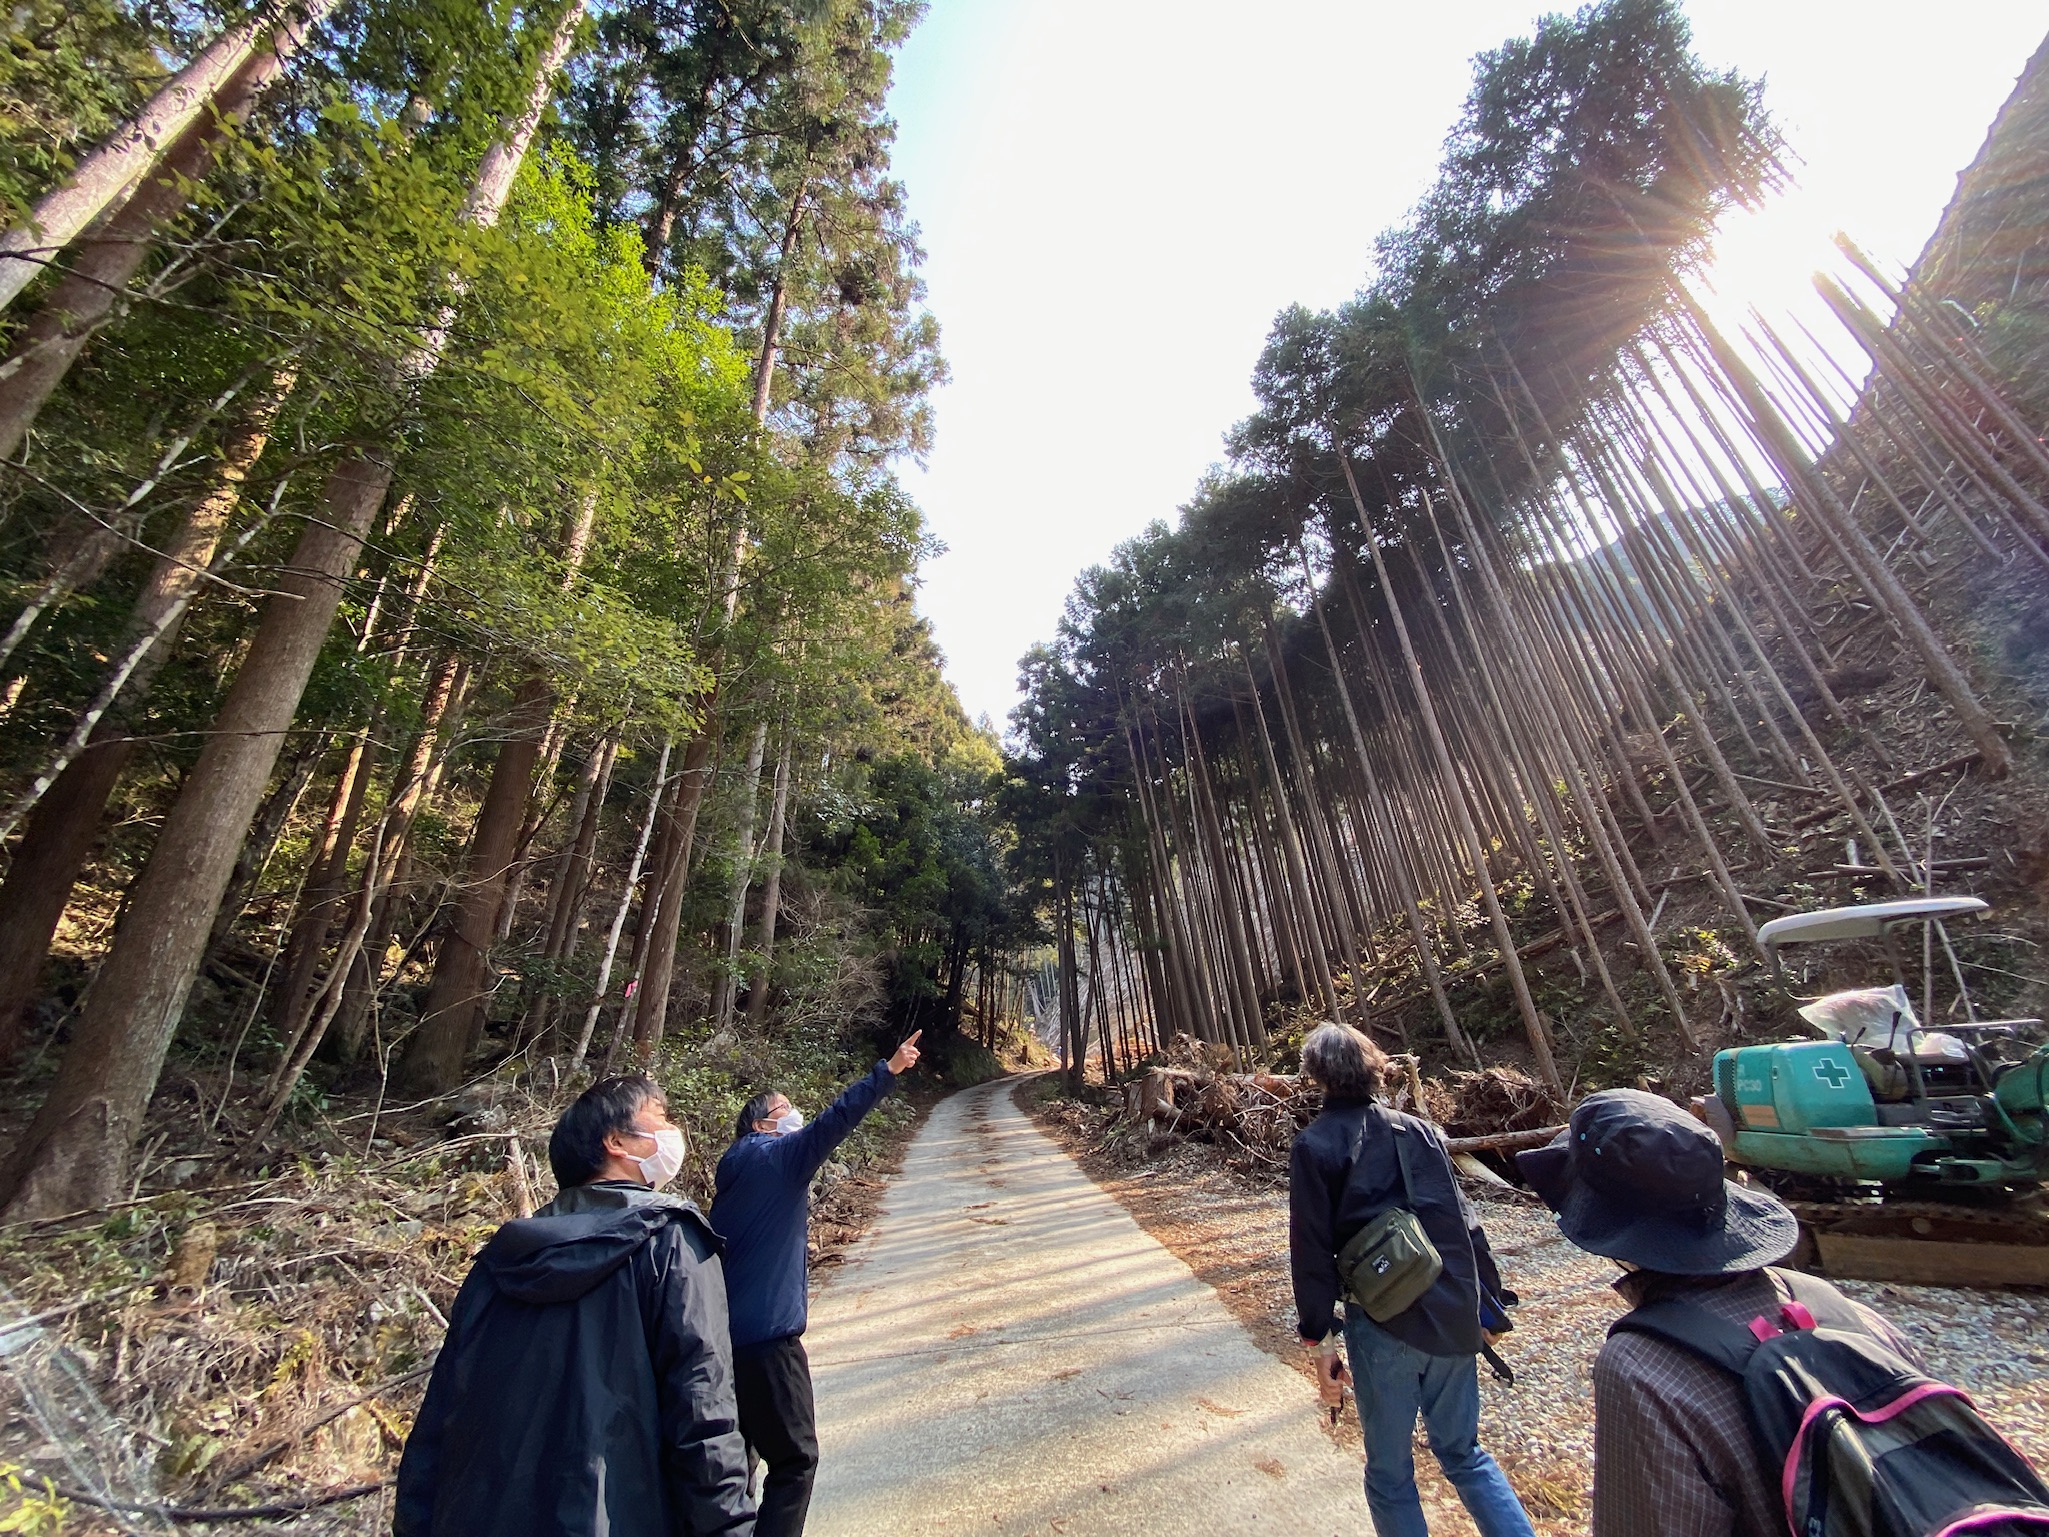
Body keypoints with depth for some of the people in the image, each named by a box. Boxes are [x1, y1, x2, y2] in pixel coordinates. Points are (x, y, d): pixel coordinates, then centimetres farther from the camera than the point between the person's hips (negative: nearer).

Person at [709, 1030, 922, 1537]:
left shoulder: (735, 1171, 12)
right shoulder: (779, 1156, -13)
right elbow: (834, 1121, -31)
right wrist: (888, 1071, -40)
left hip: (727, 1334, 9)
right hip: (768, 1335, -9)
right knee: (795, 1459, 4)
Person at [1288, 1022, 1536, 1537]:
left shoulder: (1314, 1144, -11)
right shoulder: (1419, 1130, 2)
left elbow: (1313, 1249, -11)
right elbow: (1464, 1223, 6)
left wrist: (1318, 1340, -2)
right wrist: (1488, 1305, 17)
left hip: (1384, 1325, -4)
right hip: (1455, 1317, 5)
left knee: (1390, 1472, 16)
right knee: (1464, 1453, 24)